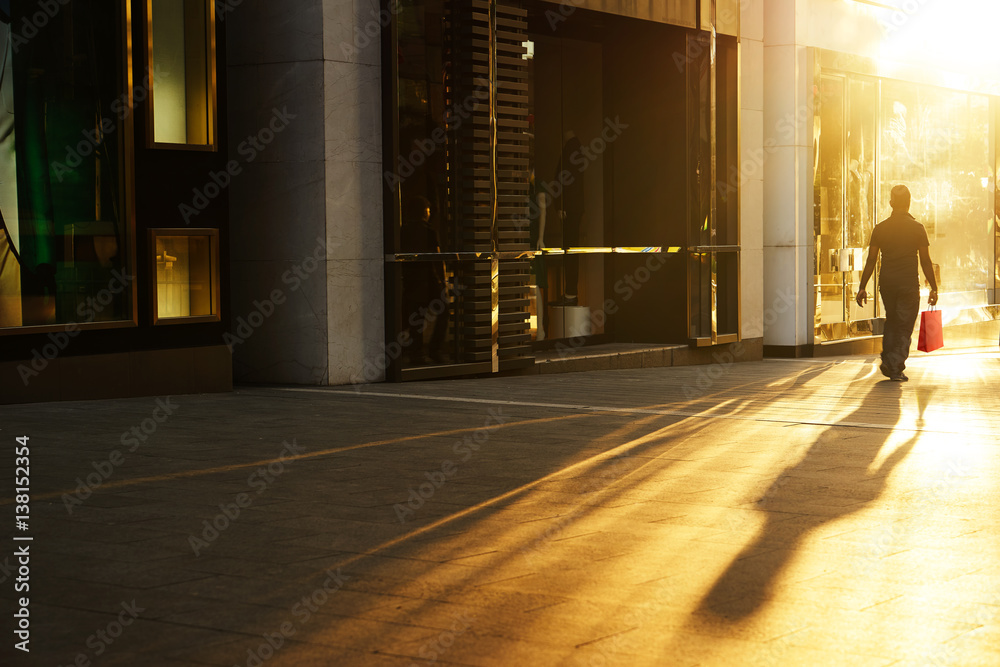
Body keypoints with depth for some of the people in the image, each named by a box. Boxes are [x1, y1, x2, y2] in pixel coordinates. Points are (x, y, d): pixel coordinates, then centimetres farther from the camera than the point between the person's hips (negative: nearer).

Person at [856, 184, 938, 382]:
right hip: (909, 284, -3)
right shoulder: (917, 228, -4)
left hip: (887, 283, 3)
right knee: (905, 327, 3)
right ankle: (896, 367, -4)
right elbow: (926, 262, -3)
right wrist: (934, 288, 4)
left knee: (891, 323, 20)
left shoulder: (880, 228, 2)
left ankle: (888, 361, 12)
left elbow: (871, 261, 2)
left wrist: (862, 287, 7)